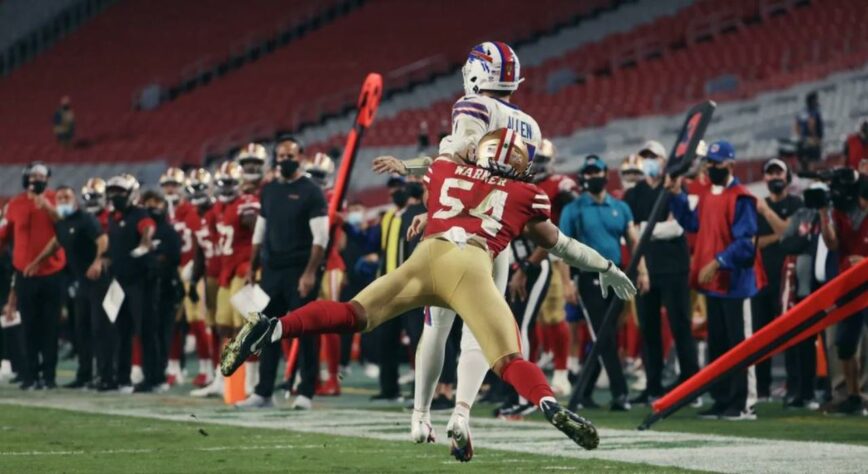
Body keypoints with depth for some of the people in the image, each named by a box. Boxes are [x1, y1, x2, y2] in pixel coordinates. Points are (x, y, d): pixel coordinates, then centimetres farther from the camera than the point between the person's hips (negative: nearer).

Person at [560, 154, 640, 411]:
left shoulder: (620, 207, 10)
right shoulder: (574, 209, -1)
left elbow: (633, 241, 11)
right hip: (591, 278, -4)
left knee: (601, 337, 9)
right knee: (605, 338, -9)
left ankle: (585, 390, 20)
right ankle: (619, 392, -12)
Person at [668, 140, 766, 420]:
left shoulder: (740, 198, -13)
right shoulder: (707, 197, 14)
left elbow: (745, 242, -19)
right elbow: (692, 224, 23)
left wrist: (718, 262, -24)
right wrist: (677, 195, 16)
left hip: (735, 281, -9)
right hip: (713, 282, 9)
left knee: (739, 344, -6)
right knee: (716, 344, 13)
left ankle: (744, 404, -5)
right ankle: (722, 401, 19)